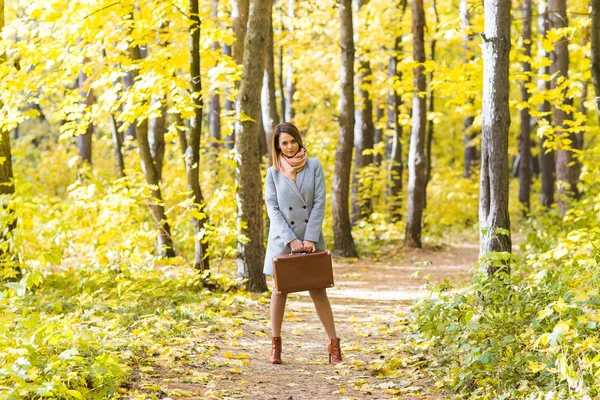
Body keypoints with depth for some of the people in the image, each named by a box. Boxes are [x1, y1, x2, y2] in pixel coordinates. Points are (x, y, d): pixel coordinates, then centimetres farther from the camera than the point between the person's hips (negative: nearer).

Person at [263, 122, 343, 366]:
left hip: (310, 238, 0)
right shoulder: (273, 173, 2)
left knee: (317, 289, 0)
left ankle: (334, 344, 4)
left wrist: (310, 238, -12)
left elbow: (319, 203, -5)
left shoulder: (314, 166, 0)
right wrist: (291, 240, -13)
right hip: (282, 240, 0)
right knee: (280, 289, 5)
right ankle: (276, 344, 13)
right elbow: (272, 209, -4)